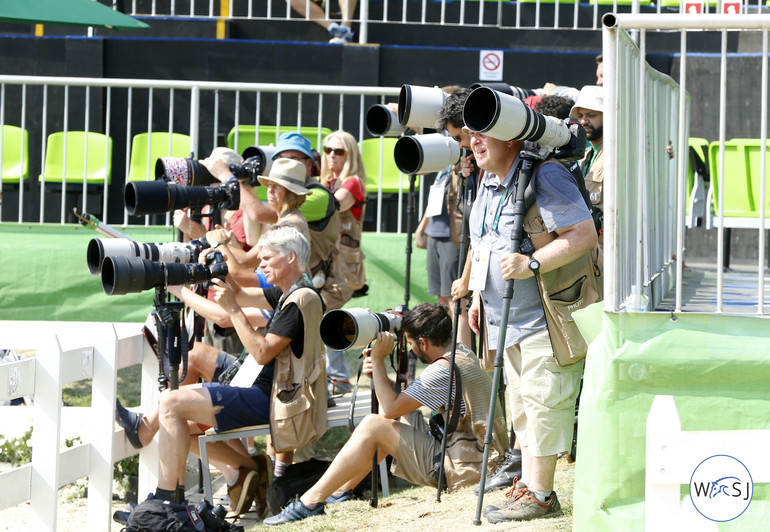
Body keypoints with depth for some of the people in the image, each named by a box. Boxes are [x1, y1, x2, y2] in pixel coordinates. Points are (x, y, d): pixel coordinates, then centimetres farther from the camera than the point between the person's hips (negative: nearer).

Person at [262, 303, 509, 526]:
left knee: (373, 426, -10)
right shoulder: (462, 353, 11)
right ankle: (339, 491, 16)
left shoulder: (444, 370, -20)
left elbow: (391, 407, -17)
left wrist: (378, 359, -9)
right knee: (396, 419, 16)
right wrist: (378, 372, -1)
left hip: (462, 469, -10)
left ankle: (311, 501, -9)